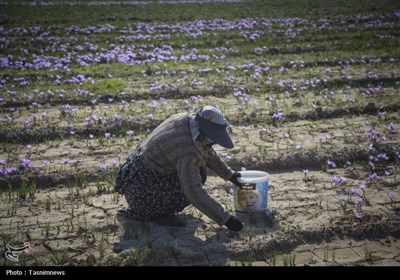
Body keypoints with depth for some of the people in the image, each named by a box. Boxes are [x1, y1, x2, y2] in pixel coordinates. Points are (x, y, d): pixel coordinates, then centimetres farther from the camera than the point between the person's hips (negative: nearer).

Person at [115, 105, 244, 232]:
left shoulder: (185, 119, -4)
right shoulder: (188, 152, -29)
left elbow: (206, 151, 12)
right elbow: (195, 193, -31)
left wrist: (229, 174, 11)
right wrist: (225, 219, -26)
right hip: (140, 192, -9)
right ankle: (152, 213, -3)